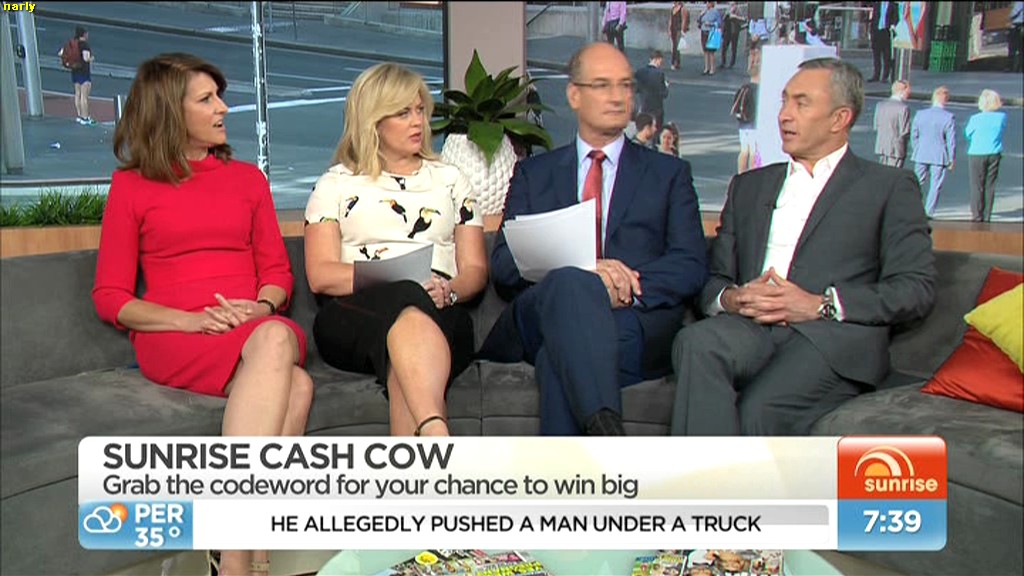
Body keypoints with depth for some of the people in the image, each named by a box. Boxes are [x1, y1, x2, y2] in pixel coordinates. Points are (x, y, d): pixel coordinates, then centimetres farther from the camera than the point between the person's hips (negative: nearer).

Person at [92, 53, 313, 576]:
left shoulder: (248, 178, 21)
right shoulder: (131, 185, 11)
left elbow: (277, 270, 18)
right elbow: (109, 297, 6)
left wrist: (263, 306, -6)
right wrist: (191, 319, -11)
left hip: (254, 326, 3)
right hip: (172, 338, -3)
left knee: (281, 344, -37)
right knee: (293, 383, -36)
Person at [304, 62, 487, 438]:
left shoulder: (450, 180, 25)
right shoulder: (336, 184, 18)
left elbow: (475, 269, 17)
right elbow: (320, 275, 4)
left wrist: (448, 290, -8)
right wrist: (398, 278, -12)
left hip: (440, 313, 2)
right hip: (354, 316, -2)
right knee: (411, 302, -40)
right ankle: (436, 435, -58)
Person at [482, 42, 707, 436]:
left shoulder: (670, 174, 21)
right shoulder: (533, 173, 22)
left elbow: (691, 266, 7)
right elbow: (504, 262, 7)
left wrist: (626, 290, -15)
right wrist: (583, 270, -14)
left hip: (636, 321, 0)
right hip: (542, 315, 1)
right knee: (570, 283, -37)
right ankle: (607, 430, -50)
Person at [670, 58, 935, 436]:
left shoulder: (890, 187, 15)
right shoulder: (748, 185, 28)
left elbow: (917, 289, 3)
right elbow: (712, 279, 22)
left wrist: (821, 305, -10)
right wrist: (731, 298, -3)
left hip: (834, 338, -3)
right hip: (749, 328, 3)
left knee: (760, 411, -33)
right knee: (697, 343, -32)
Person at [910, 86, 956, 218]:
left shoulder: (919, 114, -2)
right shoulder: (949, 117, -12)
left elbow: (914, 135, 5)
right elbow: (951, 141, -8)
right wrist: (952, 159, 1)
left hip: (921, 155, 3)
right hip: (940, 157, -3)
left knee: (917, 182, 15)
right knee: (935, 186, 6)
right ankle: (928, 213, 8)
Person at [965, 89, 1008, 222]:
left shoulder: (976, 119, -13)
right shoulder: (1002, 117, -4)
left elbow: (967, 134, 1)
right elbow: (1001, 131, 10)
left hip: (977, 155, -3)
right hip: (994, 155, 3)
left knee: (977, 186, 4)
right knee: (990, 186, 8)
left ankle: (977, 216, 4)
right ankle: (987, 217, 11)